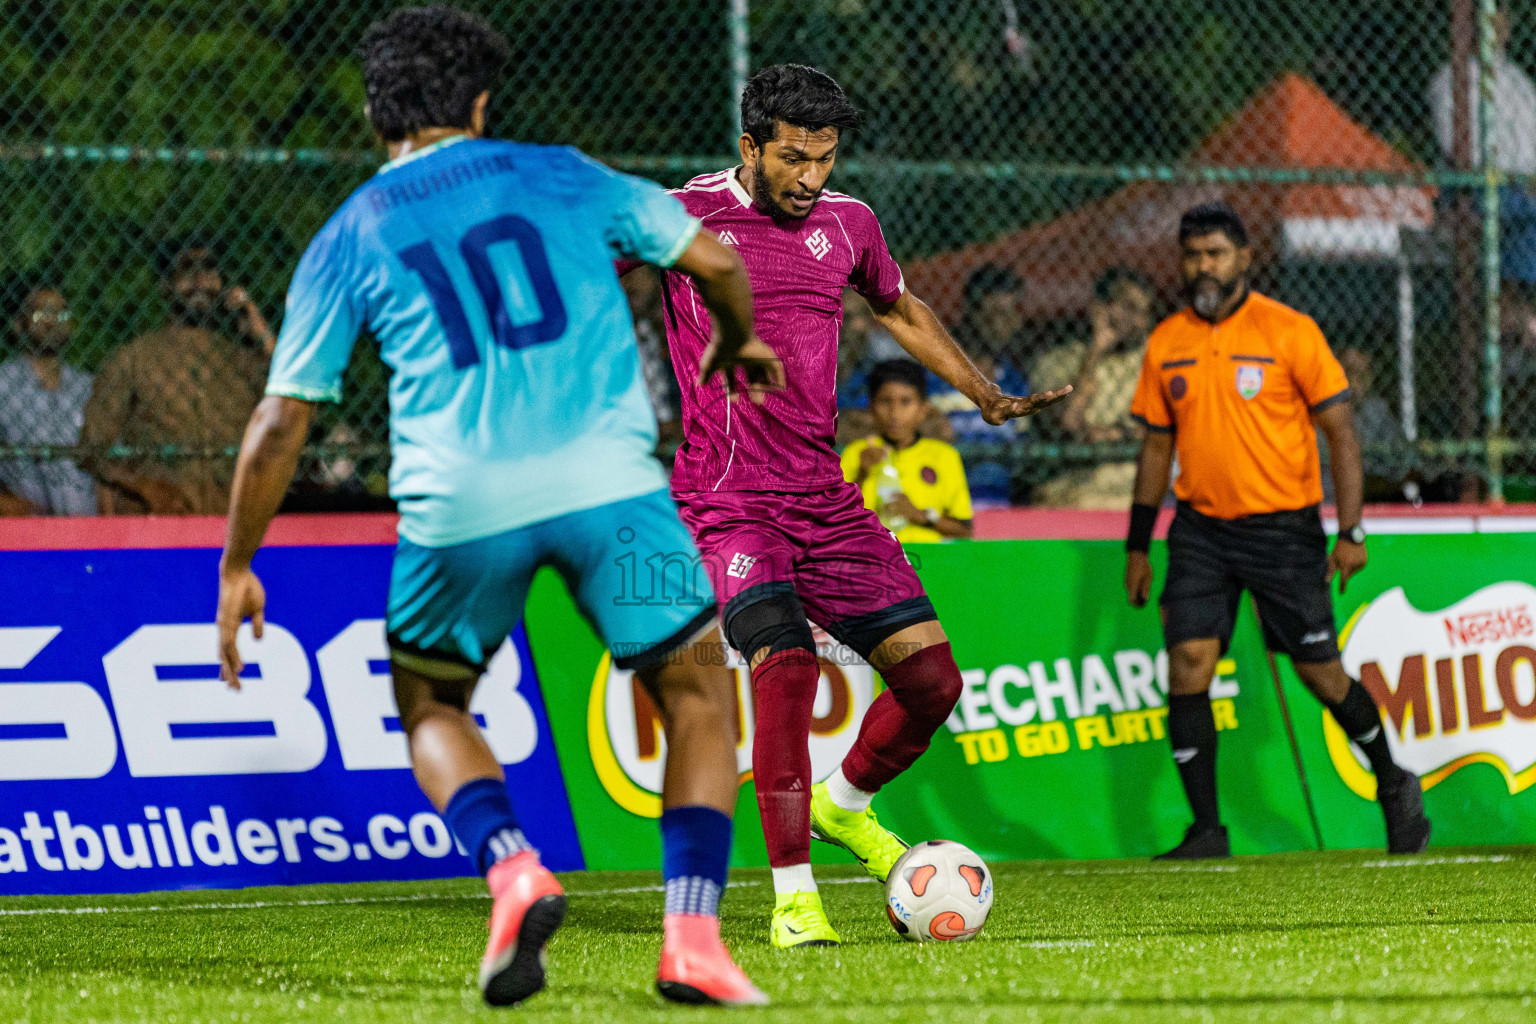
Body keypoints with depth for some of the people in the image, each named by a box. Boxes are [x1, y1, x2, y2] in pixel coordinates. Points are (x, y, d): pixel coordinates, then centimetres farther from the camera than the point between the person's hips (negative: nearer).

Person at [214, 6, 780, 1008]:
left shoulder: (349, 237, 14)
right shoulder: (560, 176, 16)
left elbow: (281, 421, 13)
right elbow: (714, 259, 16)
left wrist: (238, 567, 23)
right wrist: (738, 343, 38)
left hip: (457, 504, 1)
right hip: (606, 478, 0)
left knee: (430, 707, 24)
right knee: (700, 691, 14)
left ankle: (513, 869, -3)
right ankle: (693, 937, -1)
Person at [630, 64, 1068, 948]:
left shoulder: (847, 222, 9)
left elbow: (902, 311, 27)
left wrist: (988, 396, 25)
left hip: (826, 500, 6)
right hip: (728, 503, -6)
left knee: (933, 676, 1)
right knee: (786, 664, -27)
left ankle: (846, 806, 31)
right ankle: (793, 899, -19)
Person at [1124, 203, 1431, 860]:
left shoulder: (1290, 332, -7)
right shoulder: (1166, 343, 6)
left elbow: (1340, 431, -4)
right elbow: (1157, 446, 15)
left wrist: (1351, 532, -11)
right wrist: (1137, 545, 13)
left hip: (1284, 528, -3)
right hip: (1200, 529, 3)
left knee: (1322, 674, 2)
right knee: (1188, 670, -10)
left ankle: (1393, 785, 26)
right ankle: (1206, 831, -4)